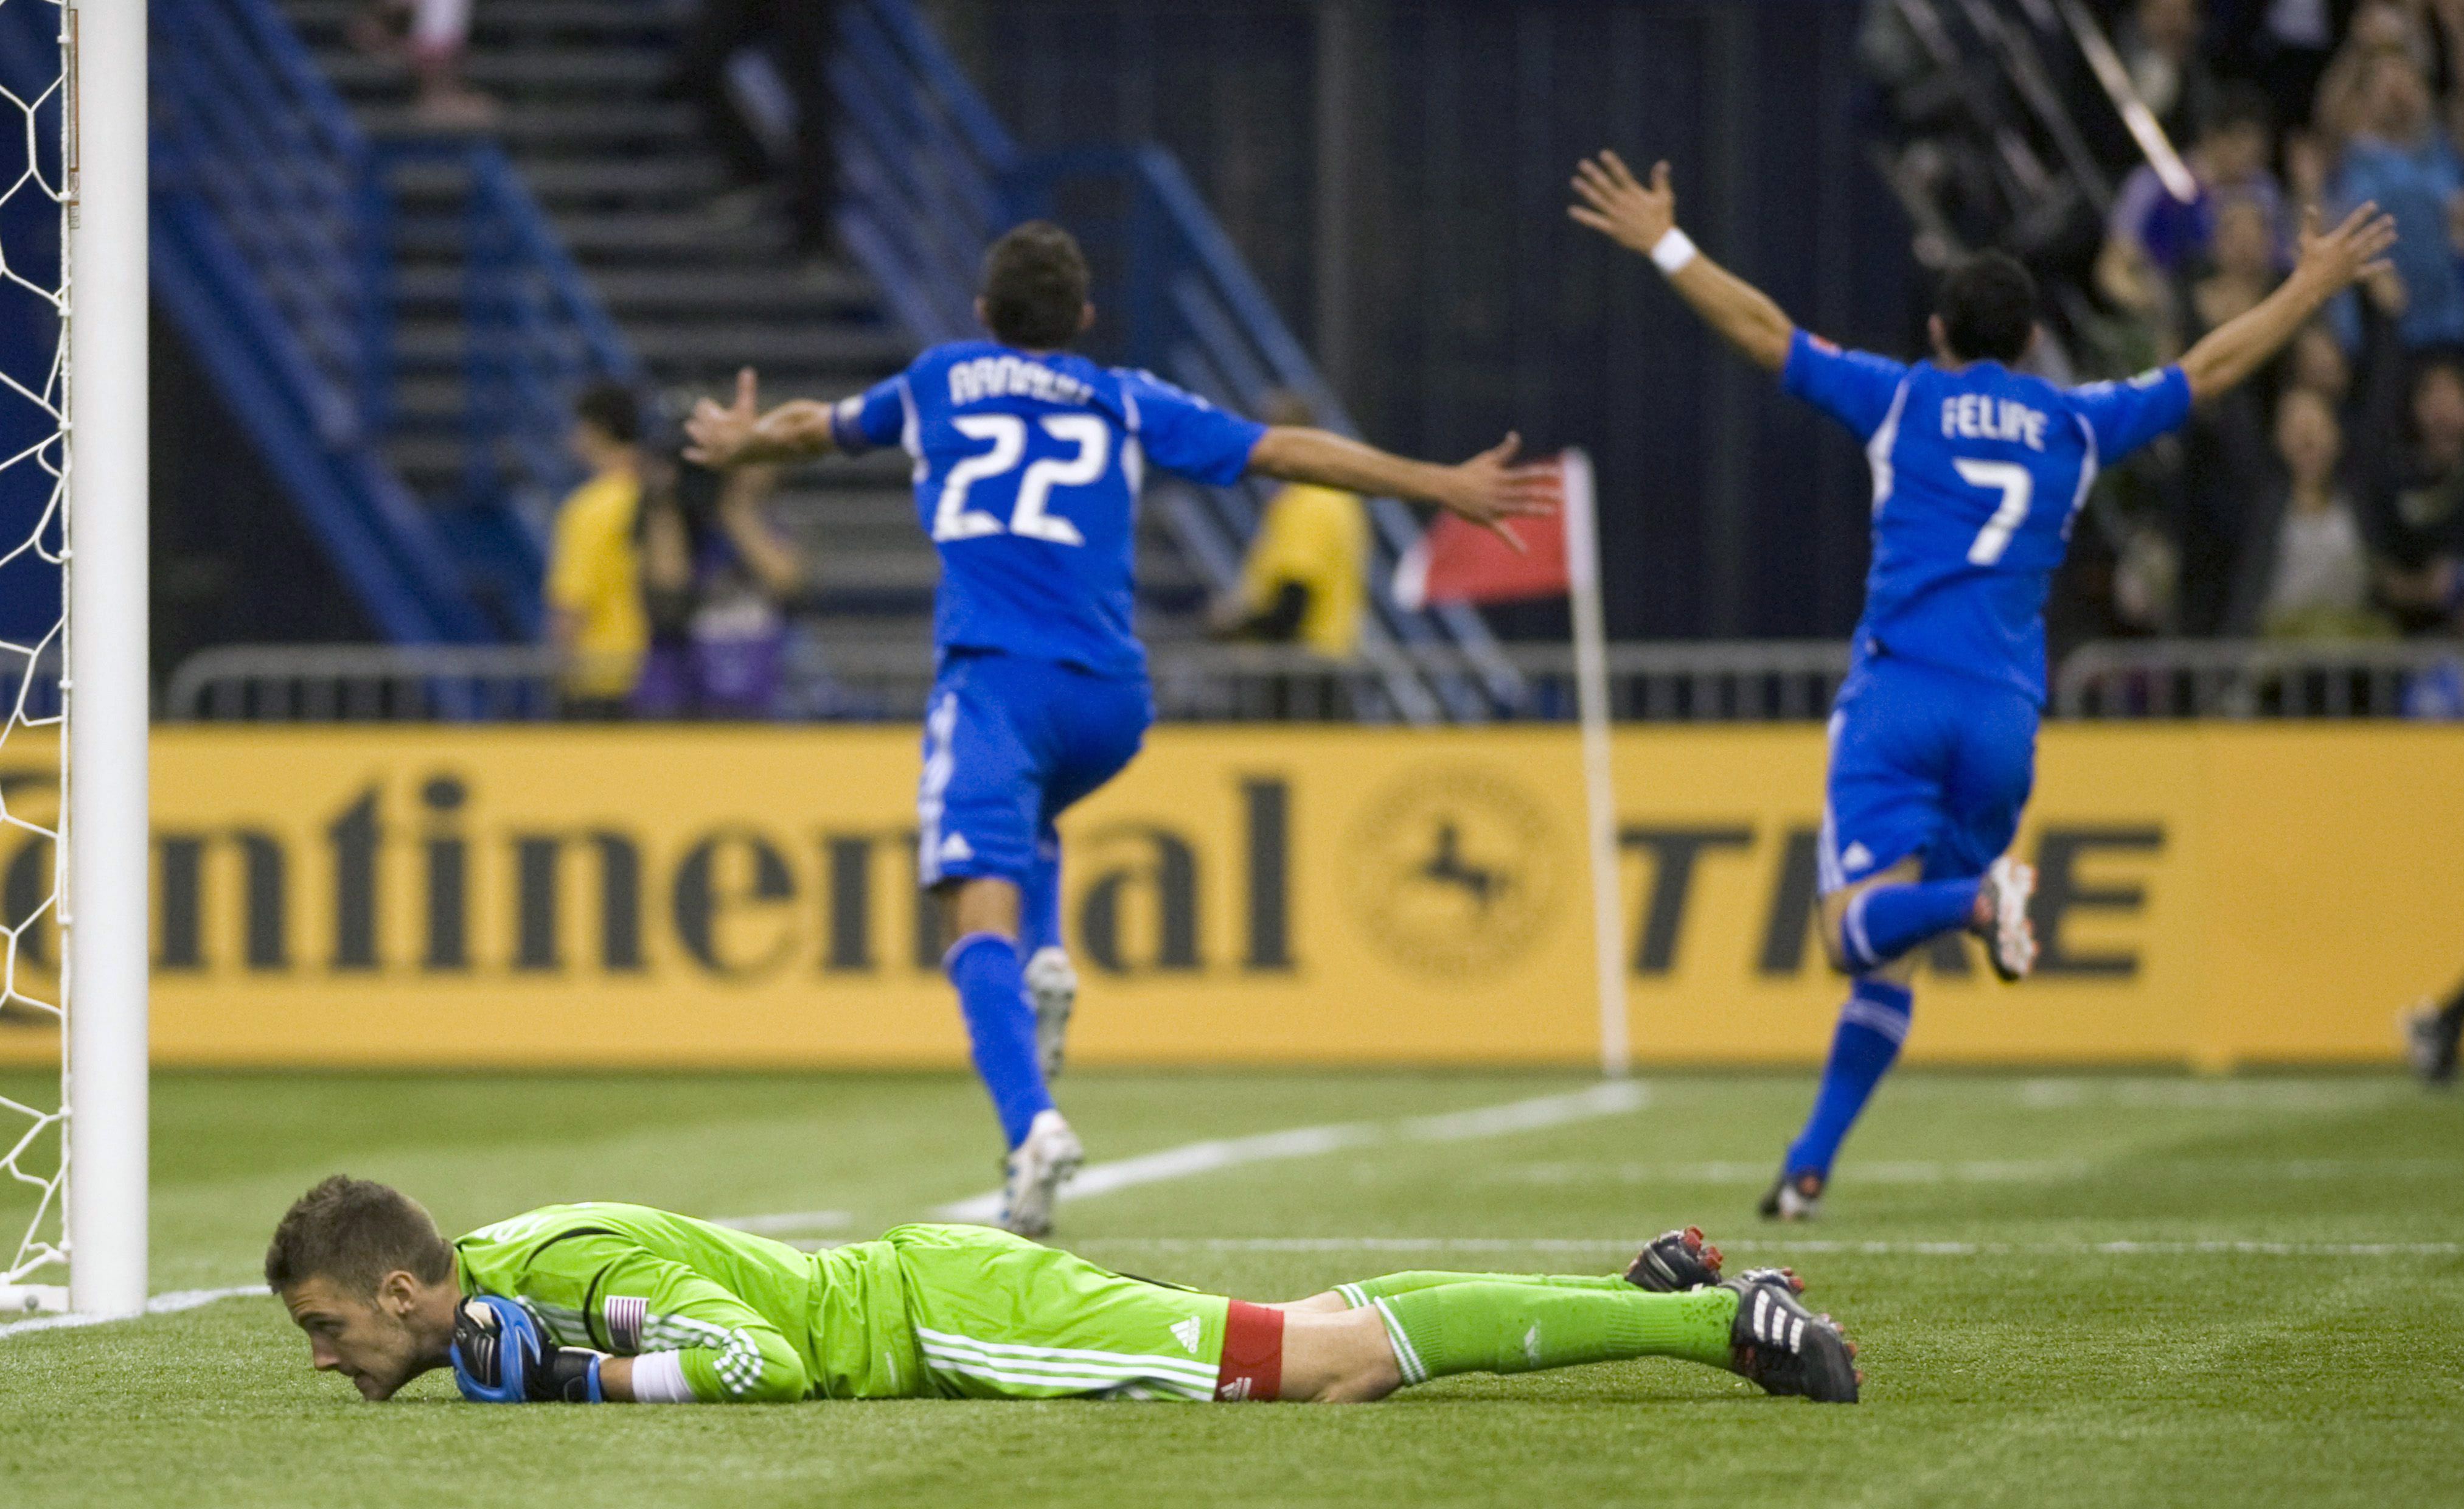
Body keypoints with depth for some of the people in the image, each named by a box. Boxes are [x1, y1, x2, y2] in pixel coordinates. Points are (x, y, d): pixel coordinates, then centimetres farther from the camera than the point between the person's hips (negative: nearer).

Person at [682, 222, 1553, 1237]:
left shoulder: (935, 383, 21)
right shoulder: (1129, 404, 19)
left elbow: (817, 427, 39)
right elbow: (1283, 452, 17)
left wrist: (740, 442, 61)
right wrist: (1444, 487, 22)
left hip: (994, 675, -3)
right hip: (1109, 696, 3)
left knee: (982, 916, -15)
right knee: (1025, 819, 35)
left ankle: (1032, 1123, -38)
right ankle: (1044, 962, 5)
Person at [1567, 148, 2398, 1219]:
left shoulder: (1902, 400, 9)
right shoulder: (2077, 425, 15)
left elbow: (1763, 332, 9)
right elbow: (2214, 365, 24)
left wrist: (1663, 244, 18)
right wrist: (2315, 285, 35)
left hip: (1897, 693, -3)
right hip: (2006, 718, 3)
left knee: (1858, 928, -13)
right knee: (1888, 961, 11)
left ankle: (1977, 899, -42)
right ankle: (1810, 1168, 7)